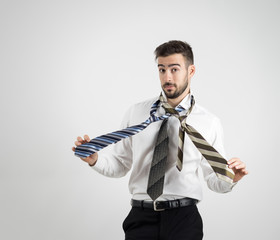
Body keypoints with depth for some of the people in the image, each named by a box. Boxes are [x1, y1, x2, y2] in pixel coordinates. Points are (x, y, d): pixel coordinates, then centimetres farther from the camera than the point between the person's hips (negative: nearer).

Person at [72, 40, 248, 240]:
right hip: (141, 216, 1)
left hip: (184, 218, -1)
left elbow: (214, 181, 7)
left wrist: (231, 178, -14)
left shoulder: (209, 122, 3)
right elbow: (120, 165, 10)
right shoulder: (136, 113, 7)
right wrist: (94, 159, -8)